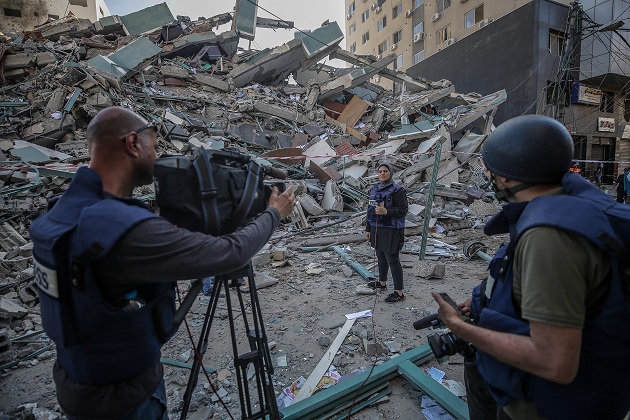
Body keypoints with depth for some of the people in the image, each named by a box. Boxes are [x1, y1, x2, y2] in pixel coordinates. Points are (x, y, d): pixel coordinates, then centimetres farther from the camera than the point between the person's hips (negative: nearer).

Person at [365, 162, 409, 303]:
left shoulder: (397, 190, -10)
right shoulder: (375, 188, 12)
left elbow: (403, 210, -13)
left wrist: (386, 212, -26)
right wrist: (368, 229, 18)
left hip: (391, 230, -7)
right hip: (376, 229, 8)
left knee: (393, 260, -4)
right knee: (381, 257, 20)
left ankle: (399, 292, 4)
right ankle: (382, 282, 38)